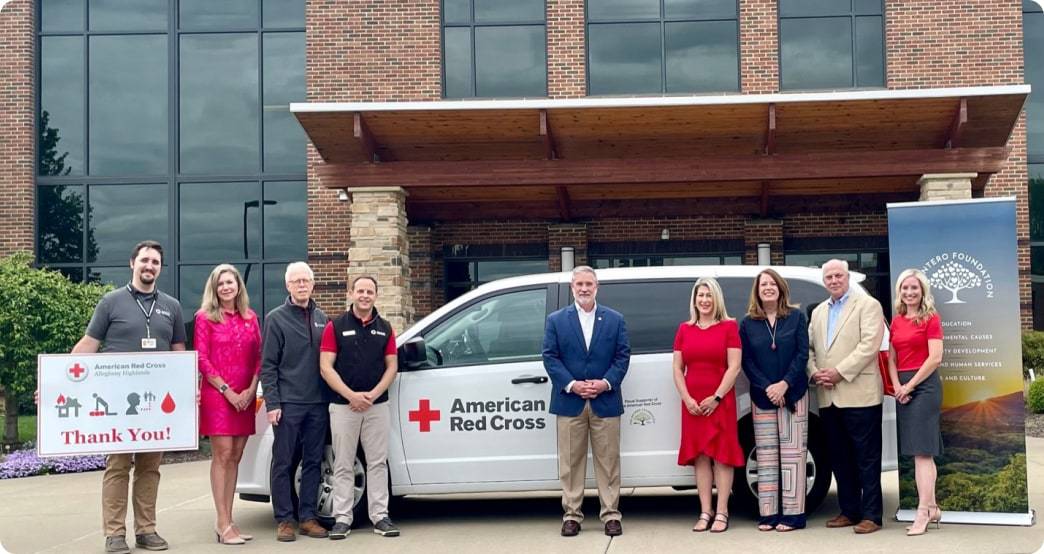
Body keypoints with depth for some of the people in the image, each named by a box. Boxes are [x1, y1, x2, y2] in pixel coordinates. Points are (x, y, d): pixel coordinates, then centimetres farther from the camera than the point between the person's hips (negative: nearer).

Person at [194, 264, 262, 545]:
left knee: (235, 458, 6)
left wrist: (251, 390, -3)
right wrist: (227, 391, -10)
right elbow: (201, 359, -5)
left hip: (245, 398, 4)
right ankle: (223, 524, -6)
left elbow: (258, 357, 10)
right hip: (216, 395, -4)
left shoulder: (250, 317, 11)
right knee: (222, 456, -7)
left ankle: (228, 520, 11)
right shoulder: (205, 317, 0)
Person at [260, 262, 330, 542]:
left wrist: (331, 397, 8)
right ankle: (285, 519, 7)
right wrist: (272, 403, -11)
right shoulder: (276, 319, 0)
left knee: (313, 461, 6)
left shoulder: (321, 318, 13)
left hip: (318, 403, 4)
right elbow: (268, 366, -3)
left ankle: (307, 517, 13)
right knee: (284, 463, 0)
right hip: (288, 403, -4)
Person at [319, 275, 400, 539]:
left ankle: (380, 516, 10)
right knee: (344, 465, 3)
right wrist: (351, 395, -14)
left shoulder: (385, 328, 9)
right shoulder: (335, 327, 0)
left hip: (377, 406, 2)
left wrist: (373, 394, -8)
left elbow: (392, 366, 6)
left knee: (378, 463, 5)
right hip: (343, 406, -2)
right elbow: (326, 367, -5)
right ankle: (342, 518, 8)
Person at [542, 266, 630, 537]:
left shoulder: (615, 319, 8)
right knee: (570, 462, 4)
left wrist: (606, 383, -11)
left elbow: (622, 356, 3)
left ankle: (611, 514, 11)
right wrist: (571, 385, -12)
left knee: (608, 461, 4)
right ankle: (571, 515, 11)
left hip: (605, 401, 0)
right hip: (570, 402, 0)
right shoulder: (556, 320, 6)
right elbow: (550, 357, 0)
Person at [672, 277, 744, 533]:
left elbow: (734, 367, -6)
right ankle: (705, 513, 8)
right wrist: (687, 399, -5)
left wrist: (716, 397, -12)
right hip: (693, 403, 3)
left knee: (721, 455, -2)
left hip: (720, 401, -3)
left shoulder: (729, 326, 0)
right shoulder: (684, 329, 9)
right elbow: (677, 369, 7)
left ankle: (721, 513, 1)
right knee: (699, 456, 4)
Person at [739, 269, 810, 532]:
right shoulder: (748, 323, 6)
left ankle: (792, 513, 0)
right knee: (766, 455, 3)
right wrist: (767, 388, -10)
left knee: (792, 453, -3)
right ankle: (768, 514, 6)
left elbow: (802, 354, -2)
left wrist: (785, 384, -13)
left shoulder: (796, 317, 3)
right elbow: (747, 362, 2)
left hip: (792, 394, -2)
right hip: (762, 397, 2)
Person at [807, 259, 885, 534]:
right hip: (828, 398, 7)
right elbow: (809, 348, 17)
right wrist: (814, 373, -3)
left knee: (866, 458, -2)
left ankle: (871, 515, 2)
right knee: (840, 458, 11)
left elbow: (869, 345, -12)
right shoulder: (818, 312, 19)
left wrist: (839, 373, -16)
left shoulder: (867, 305, -2)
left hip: (859, 395, -7)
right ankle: (849, 511, 20)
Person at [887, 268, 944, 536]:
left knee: (922, 450, -10)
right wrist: (897, 386, -2)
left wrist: (910, 385, -11)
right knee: (922, 451, 9)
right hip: (903, 388, 7)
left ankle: (923, 512, -10)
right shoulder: (896, 321, 13)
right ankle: (932, 508, 15)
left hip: (924, 385, -6)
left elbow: (935, 358, -12)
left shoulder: (931, 319, -5)